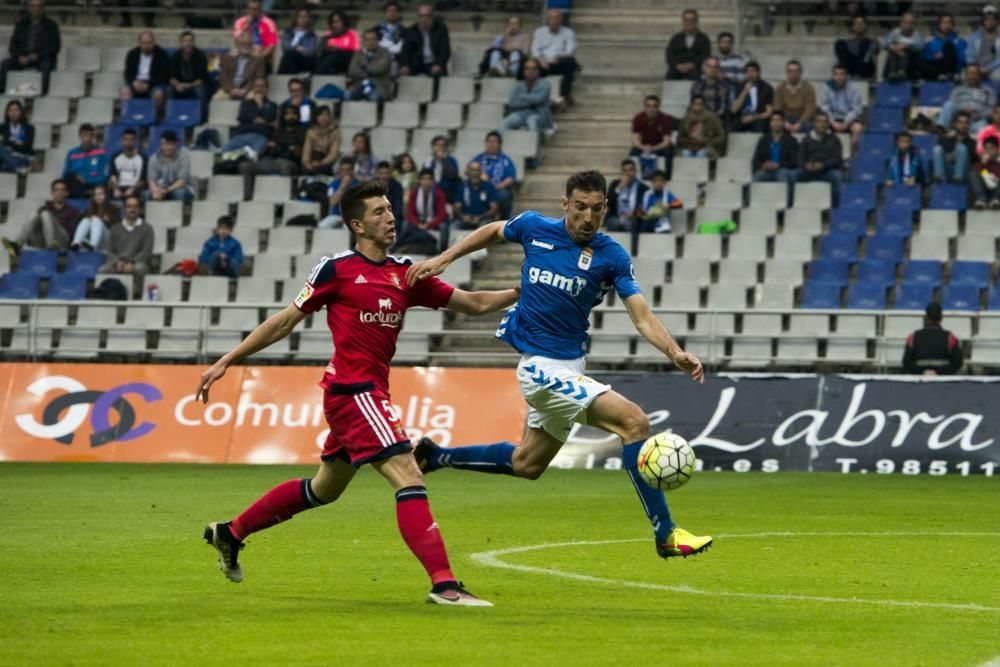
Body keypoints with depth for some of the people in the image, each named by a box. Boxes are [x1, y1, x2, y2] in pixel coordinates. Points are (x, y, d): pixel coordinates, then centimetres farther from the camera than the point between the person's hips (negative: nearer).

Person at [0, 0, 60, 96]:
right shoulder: (21, 25, 17)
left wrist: (38, 55, -16)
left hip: (42, 59, -3)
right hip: (22, 59, 3)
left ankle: (43, 92, -47)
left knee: (46, 65, -38)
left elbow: (55, 45, -1)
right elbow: (13, 45, 10)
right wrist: (20, 56, -13)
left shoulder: (51, 25, 10)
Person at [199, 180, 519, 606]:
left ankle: (231, 533, 38)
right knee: (409, 479, -17)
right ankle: (443, 584, -21)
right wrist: (226, 362, 0)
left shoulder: (405, 274, 11)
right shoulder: (336, 270, -6)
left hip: (370, 393, 8)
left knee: (324, 488, 22)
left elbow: (473, 304, 13)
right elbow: (286, 321, 0)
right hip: (352, 390, -8)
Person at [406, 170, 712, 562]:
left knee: (527, 464, 22)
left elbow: (643, 318, -11)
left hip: (570, 365, 5)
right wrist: (443, 259, 8)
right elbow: (492, 232, 15)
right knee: (633, 421, -20)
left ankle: (435, 456, 43)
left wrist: (675, 353, -28)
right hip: (542, 366, -5)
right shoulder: (534, 228, -7)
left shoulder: (612, 256, -5)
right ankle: (666, 534, -16)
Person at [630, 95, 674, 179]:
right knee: (633, 153, -29)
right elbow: (635, 140, -19)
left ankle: (667, 178, -21)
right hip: (644, 146, 2)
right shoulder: (638, 118, -16)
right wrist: (643, 147, -42)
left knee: (669, 152, -34)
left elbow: (667, 142, -26)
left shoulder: (665, 119, -22)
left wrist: (653, 148, -44)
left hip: (660, 146, -2)